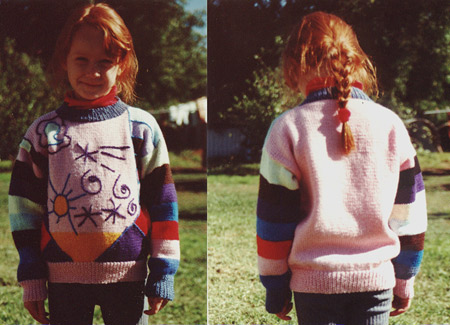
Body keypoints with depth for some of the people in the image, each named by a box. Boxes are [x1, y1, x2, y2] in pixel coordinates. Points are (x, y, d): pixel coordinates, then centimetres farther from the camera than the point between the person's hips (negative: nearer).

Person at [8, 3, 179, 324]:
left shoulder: (142, 127, 3)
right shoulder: (42, 132, 5)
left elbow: (163, 202, 4)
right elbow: (25, 206, 6)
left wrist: (163, 273, 0)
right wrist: (31, 279, 3)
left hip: (126, 275, -1)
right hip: (63, 277, 1)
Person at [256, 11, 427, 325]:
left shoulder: (287, 129, -7)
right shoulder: (390, 124, 0)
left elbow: (275, 218, -3)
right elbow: (409, 213, 5)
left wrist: (275, 288, 7)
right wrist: (405, 281, 16)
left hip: (313, 280, -1)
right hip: (377, 276, 2)